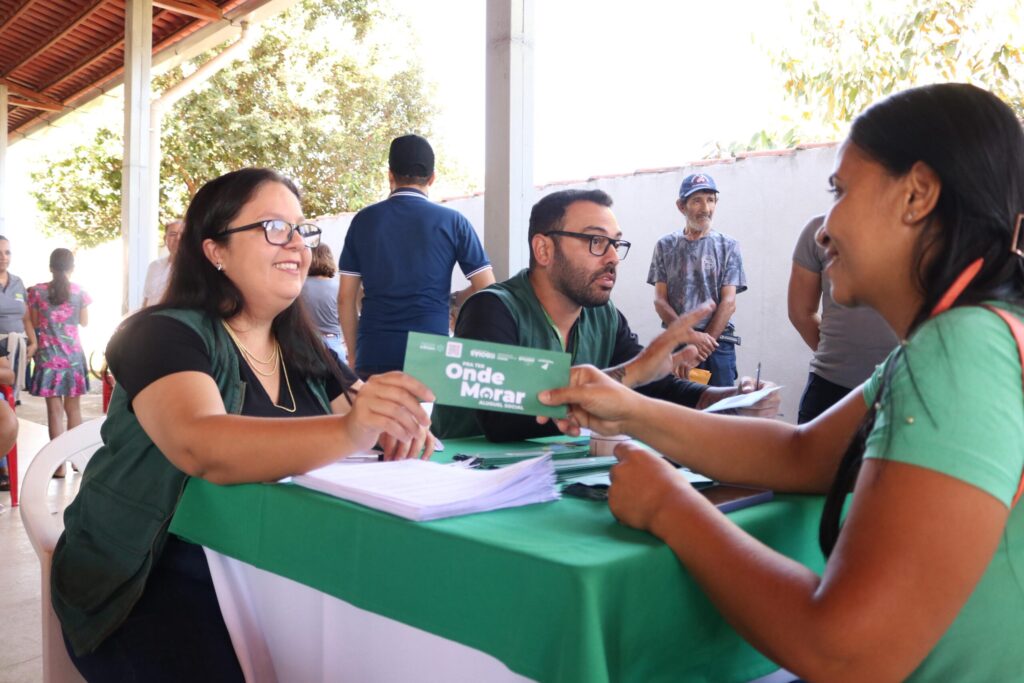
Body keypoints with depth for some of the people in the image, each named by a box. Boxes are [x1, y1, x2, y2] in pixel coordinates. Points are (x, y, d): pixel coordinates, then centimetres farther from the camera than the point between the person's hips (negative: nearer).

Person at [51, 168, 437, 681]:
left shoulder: (305, 351, 8)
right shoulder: (164, 335, -11)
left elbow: (374, 420, 3)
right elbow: (199, 445, -30)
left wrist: (400, 427, -22)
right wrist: (346, 432, -46)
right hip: (158, 584, -5)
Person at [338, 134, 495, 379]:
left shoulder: (364, 220, 7)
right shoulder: (452, 221, 3)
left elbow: (346, 298, 6)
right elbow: (486, 287, 2)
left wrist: (354, 356, 14)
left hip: (374, 355, 1)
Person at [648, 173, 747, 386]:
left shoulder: (728, 246, 5)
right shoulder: (666, 246, 7)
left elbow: (728, 303, -1)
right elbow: (660, 300, 1)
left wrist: (705, 341, -11)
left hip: (719, 343, 0)